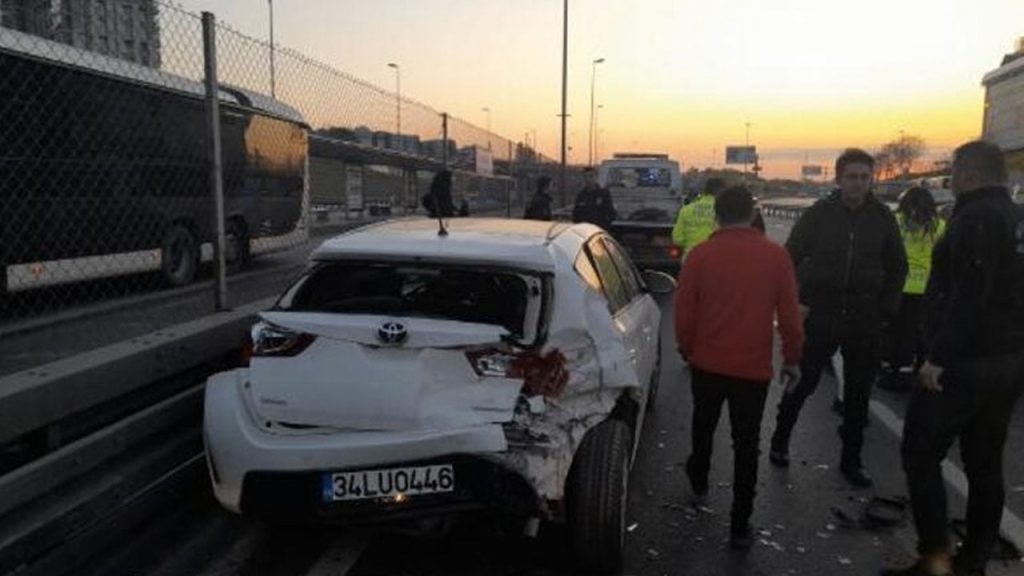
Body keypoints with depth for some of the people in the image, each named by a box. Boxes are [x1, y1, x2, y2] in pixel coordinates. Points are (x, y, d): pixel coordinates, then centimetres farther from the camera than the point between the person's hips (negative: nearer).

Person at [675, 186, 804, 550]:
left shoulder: (700, 255, -9)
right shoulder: (776, 256, -7)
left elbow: (684, 313, -5)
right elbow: (789, 315, -3)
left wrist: (688, 350, 12)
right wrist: (792, 358, 10)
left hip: (707, 363, 1)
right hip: (754, 367, -1)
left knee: (703, 425, 25)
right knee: (746, 444, 8)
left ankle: (699, 479, 48)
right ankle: (740, 525, 12)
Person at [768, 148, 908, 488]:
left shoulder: (883, 218, 2)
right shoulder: (819, 214, -4)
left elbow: (897, 268, 11)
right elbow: (791, 257, 1)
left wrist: (886, 308, 3)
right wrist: (798, 302, -6)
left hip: (865, 321, 2)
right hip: (820, 315, -2)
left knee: (858, 393, 11)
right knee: (802, 383, 5)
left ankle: (851, 460, 25)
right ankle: (780, 441, 26)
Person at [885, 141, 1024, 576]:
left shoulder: (977, 218, -15)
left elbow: (967, 298, -24)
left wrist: (939, 356, -22)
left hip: (964, 362, -9)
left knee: (921, 456, -1)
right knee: (985, 463, 14)